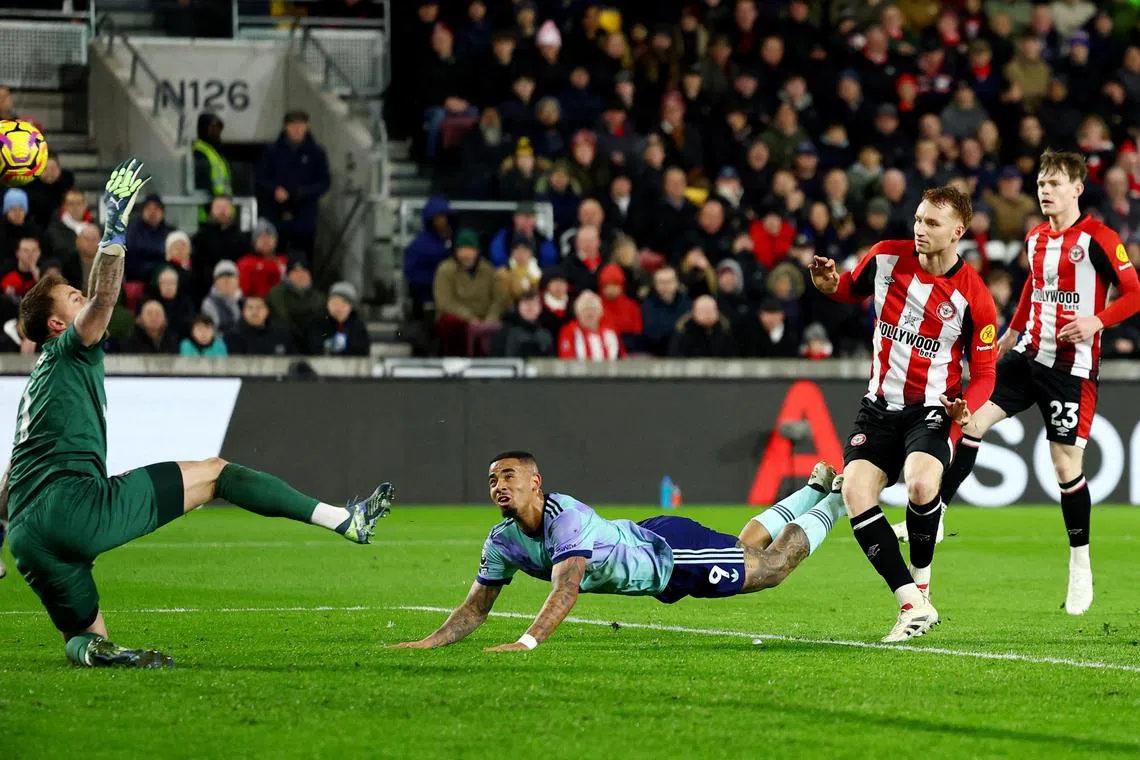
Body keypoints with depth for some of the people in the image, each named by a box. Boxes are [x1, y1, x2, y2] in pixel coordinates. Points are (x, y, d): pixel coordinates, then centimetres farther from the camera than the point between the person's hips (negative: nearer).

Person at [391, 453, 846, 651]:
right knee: (746, 548, 28)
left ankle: (835, 501, 34)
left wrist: (527, 642, -65)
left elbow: (567, 588, -53)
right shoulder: (502, 543, -17)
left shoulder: (567, 517, -41)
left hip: (670, 549, -7)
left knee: (770, 567, 11)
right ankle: (815, 490, 50)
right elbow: (476, 609, -12)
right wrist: (430, 642, -30)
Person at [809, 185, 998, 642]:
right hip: (880, 406, 4)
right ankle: (914, 605, -13)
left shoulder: (974, 298, -11)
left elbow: (983, 372, -3)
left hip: (931, 409, -4)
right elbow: (852, 291, 19)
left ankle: (921, 583, -7)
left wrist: (966, 407, -24)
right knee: (855, 493, -17)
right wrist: (829, 284, -5)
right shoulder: (886, 257, -2)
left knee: (920, 483, -33)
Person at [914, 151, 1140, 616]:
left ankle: (1081, 568, 10)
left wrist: (1097, 321, -25)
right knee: (973, 418, -6)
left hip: (1072, 367, -6)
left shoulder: (1097, 238, -11)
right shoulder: (1036, 238, 10)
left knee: (1066, 464, -4)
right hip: (1029, 354, 6)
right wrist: (1012, 333, 23)